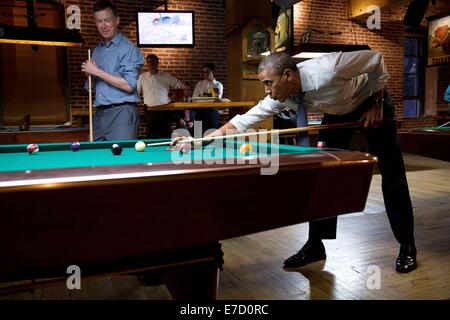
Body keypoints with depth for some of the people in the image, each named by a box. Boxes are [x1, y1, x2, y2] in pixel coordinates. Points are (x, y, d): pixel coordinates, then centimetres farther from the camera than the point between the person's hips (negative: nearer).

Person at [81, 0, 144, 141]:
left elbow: (129, 86, -14)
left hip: (122, 112, -6)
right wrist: (89, 72, 0)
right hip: (99, 113, 7)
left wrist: (97, 72, -11)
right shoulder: (96, 51, 18)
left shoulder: (128, 47, -4)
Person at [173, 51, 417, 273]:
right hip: (336, 111, 5)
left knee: (391, 173, -4)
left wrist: (377, 104, -23)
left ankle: (407, 246, 7)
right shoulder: (282, 97, -23)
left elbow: (376, 59, -25)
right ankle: (316, 244, 2)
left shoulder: (329, 69, -40)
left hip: (370, 101, -4)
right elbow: (245, 120, -21)